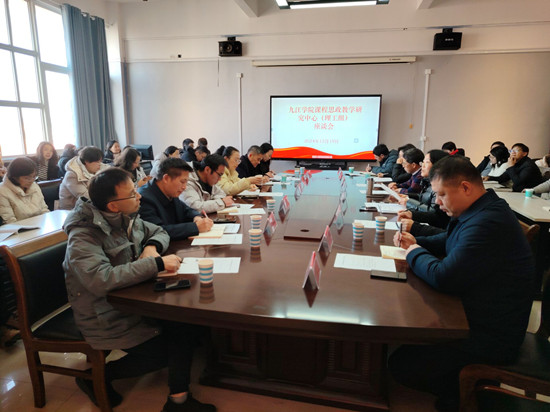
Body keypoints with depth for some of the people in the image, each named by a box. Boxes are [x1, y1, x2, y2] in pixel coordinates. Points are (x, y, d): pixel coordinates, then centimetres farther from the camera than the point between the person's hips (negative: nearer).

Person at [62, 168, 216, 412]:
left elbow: (159, 232, 15)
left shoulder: (128, 218, -1)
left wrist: (152, 246, -10)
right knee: (164, 351, -8)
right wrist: (156, 264, -34)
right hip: (106, 318, -7)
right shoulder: (83, 236, -24)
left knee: (186, 326, -10)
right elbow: (101, 280, -39)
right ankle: (97, 376, 12)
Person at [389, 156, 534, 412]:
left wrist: (415, 253, -13)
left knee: (400, 364, -14)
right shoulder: (481, 211, 5)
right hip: (474, 313, 10)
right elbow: (449, 241, 22)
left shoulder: (488, 223, -30)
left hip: (490, 337, -10)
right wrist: (416, 242, 3)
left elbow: (443, 277, -32)